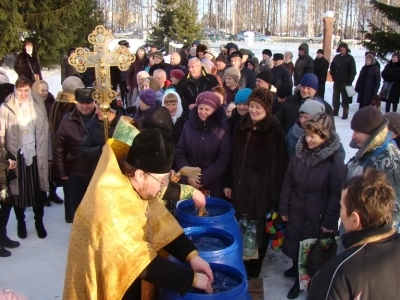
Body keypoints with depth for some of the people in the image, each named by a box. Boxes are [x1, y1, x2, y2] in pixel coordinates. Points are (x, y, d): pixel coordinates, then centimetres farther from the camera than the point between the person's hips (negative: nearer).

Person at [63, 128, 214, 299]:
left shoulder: (136, 187, -7)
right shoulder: (109, 205, -32)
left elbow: (160, 226, -1)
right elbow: (140, 262, -29)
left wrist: (192, 255, -13)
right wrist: (192, 278, -23)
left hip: (131, 280, 7)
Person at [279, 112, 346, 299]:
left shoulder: (335, 161, -18)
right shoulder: (299, 152, -5)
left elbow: (336, 194, -14)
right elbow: (288, 182, 2)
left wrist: (329, 221, -12)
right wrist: (283, 208, 4)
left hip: (318, 217, -4)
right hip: (296, 211, 4)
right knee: (295, 244, 19)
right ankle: (297, 269, 46)